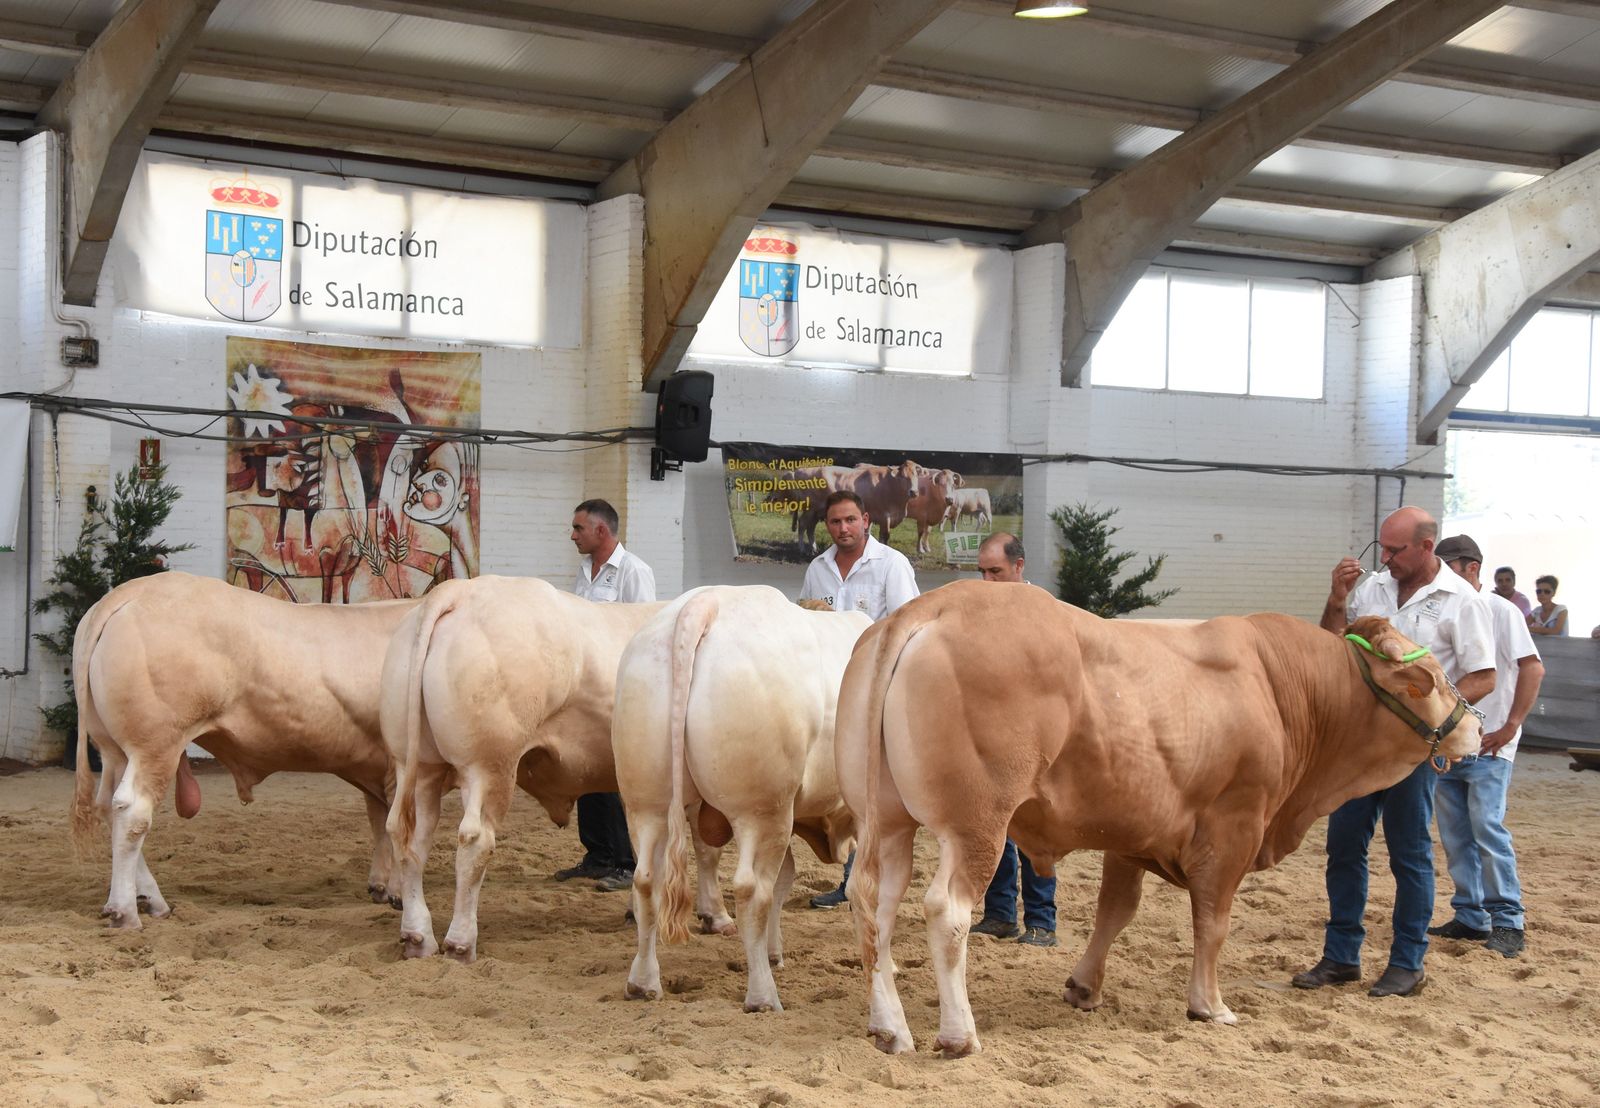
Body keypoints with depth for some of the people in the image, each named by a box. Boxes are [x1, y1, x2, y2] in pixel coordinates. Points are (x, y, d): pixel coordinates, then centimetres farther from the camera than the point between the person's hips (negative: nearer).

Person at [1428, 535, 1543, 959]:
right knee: (1455, 835, 8)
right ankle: (1470, 918, 17)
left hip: (1487, 746, -7)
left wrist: (1510, 727, -15)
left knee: (1487, 828, -11)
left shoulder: (1501, 612, -6)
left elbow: (1532, 668, -12)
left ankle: (1508, 924, -4)